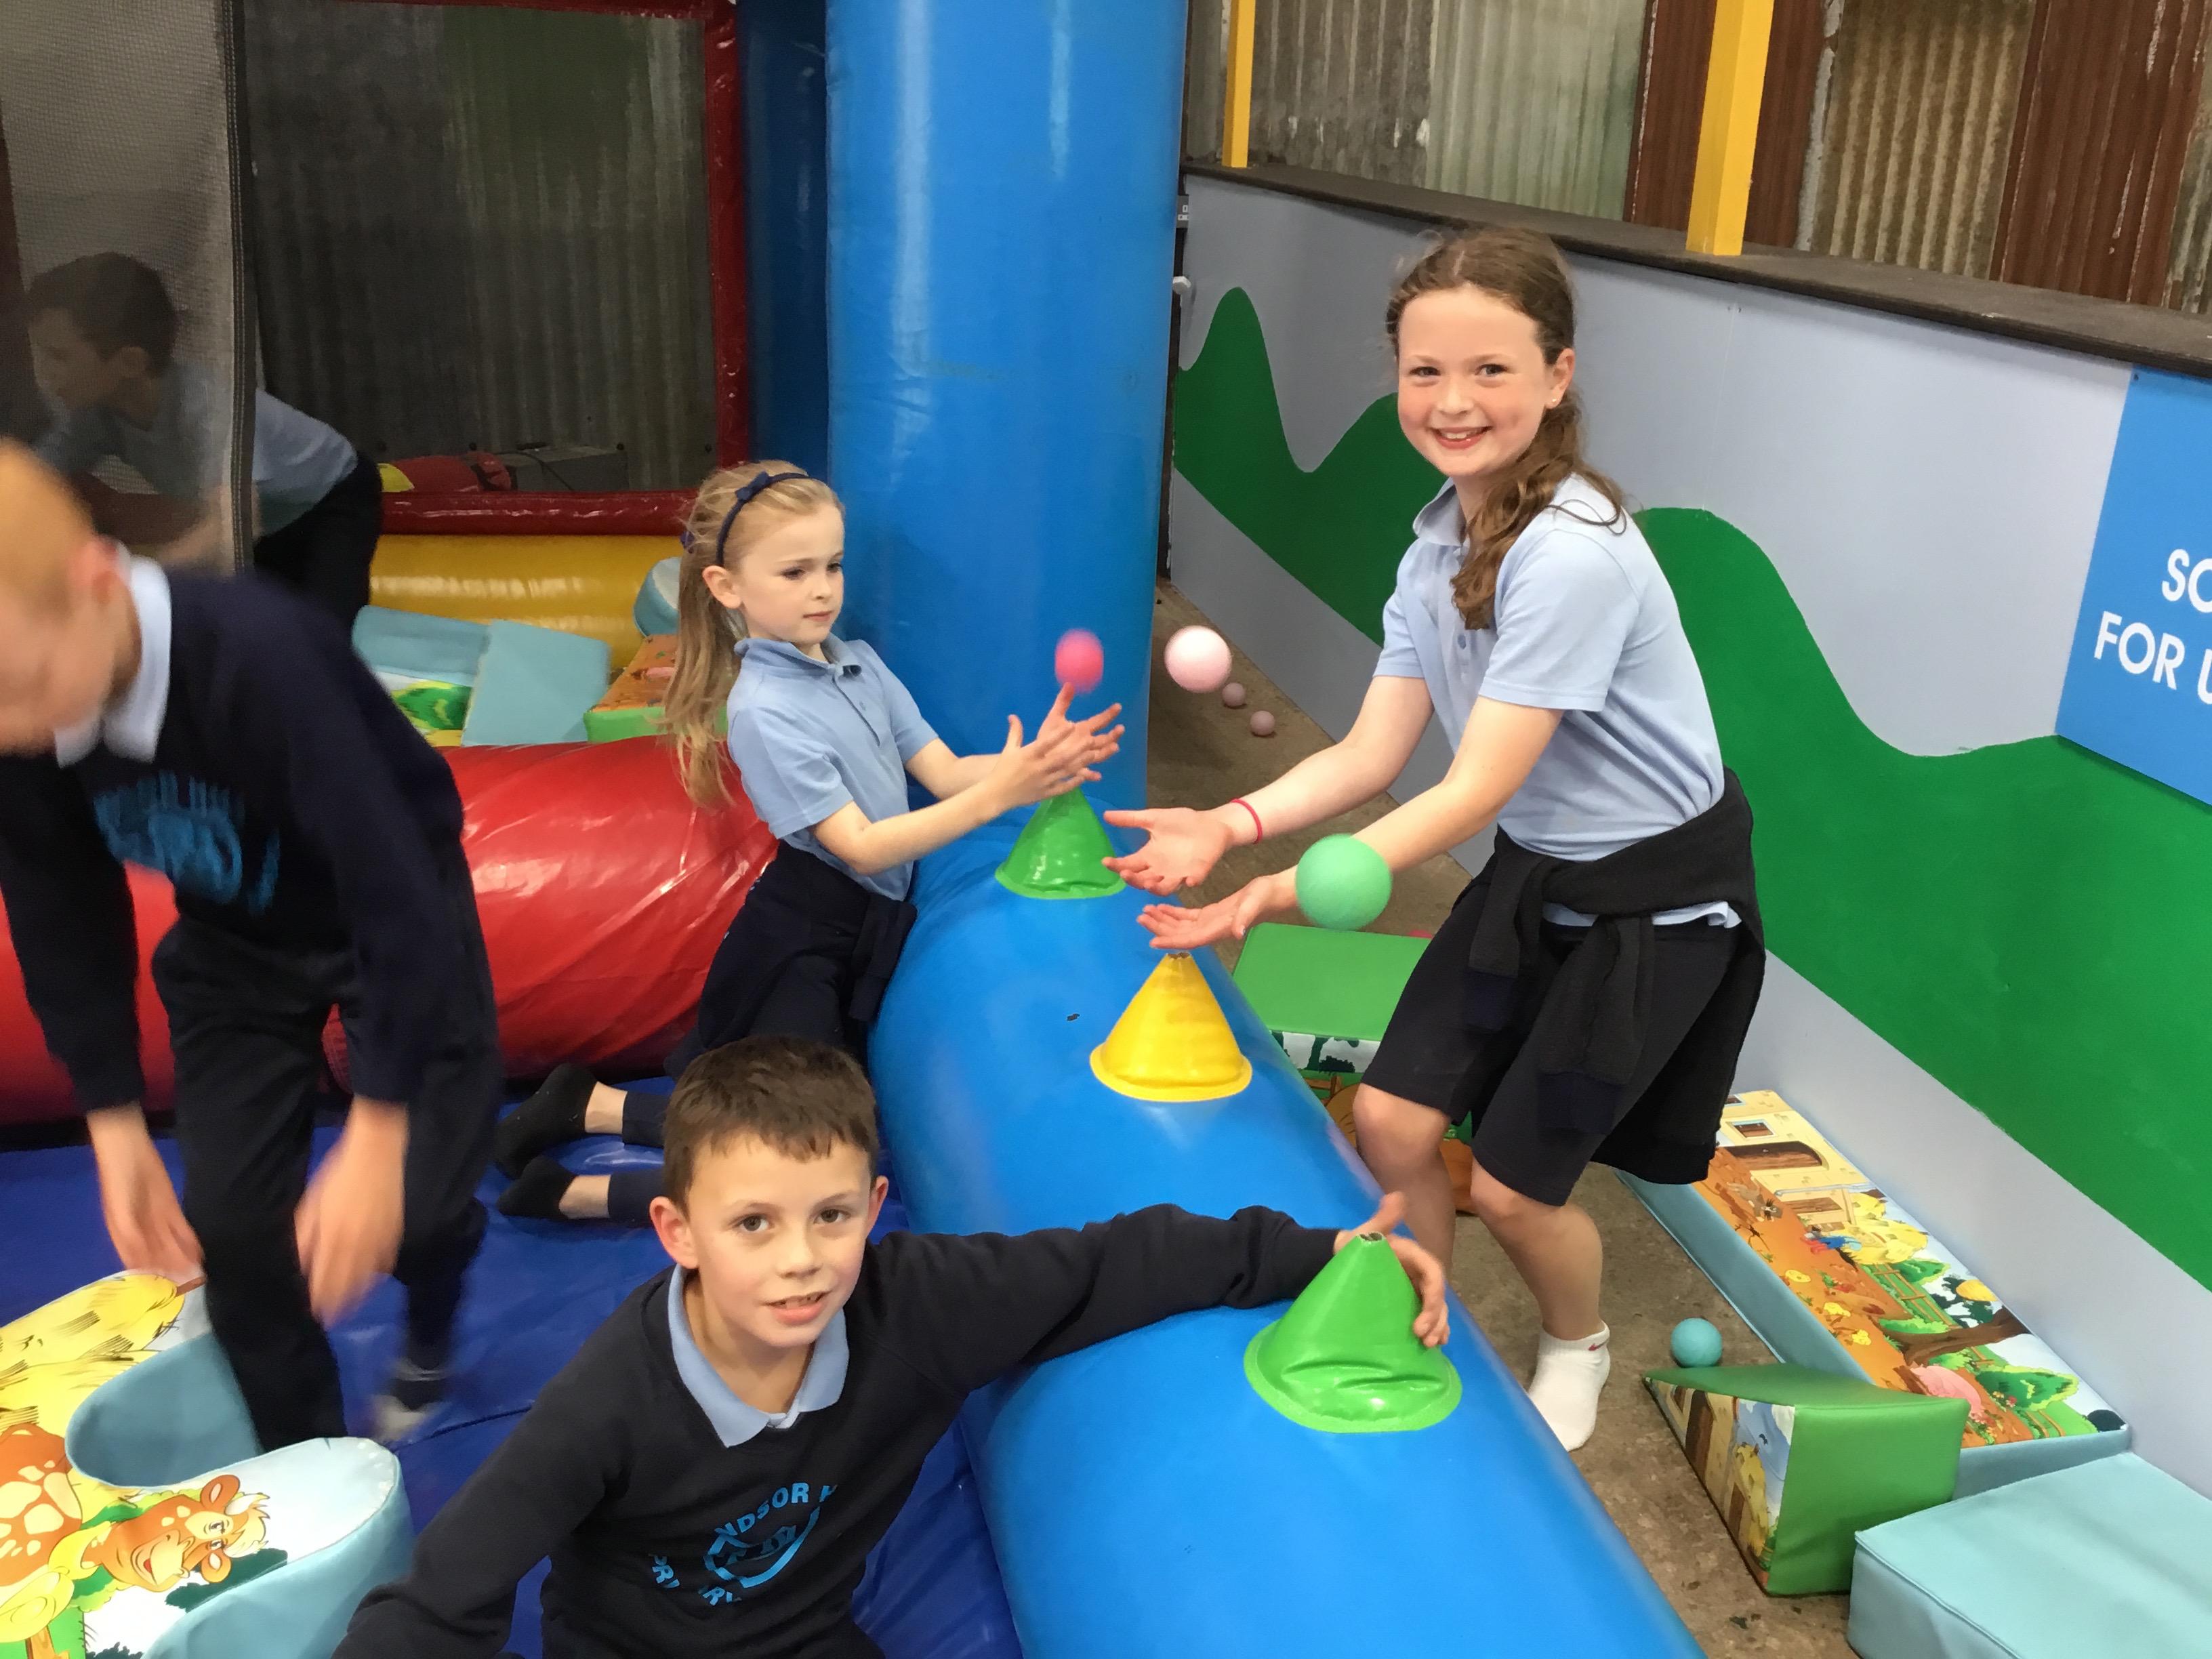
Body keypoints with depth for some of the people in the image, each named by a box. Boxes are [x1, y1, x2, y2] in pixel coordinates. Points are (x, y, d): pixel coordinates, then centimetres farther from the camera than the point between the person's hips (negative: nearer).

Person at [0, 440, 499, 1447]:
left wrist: (374, 1138, -34)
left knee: (422, 1198, -4)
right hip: (234, 939, 5)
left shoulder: (255, 658, -40)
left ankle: (430, 1332, 34)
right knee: (230, 1224, -1)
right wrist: (114, 1122, -5)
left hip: (394, 910, -4)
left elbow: (396, 897, -36)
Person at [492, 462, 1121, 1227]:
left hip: (862, 933, 8)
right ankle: (575, 1194, 2)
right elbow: (862, 845, -21)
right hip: (799, 945, -8)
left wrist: (1030, 762, -20)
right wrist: (996, 797, -29)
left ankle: (596, 1106, 19)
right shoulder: (765, 709, -19)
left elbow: (944, 772, -1)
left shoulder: (861, 664, 4)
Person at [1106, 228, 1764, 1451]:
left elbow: (1470, 795, -30)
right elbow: (1371, 754, -5)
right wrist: (1233, 825, -22)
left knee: (1513, 1183, 1)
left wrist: (1284, 894, -36)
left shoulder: (1572, 556, -30)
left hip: (1655, 894, -7)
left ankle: (1578, 1347, 35)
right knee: (1391, 1120, 3)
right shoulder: (1441, 538, -3)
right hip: (1531, 866, 7)